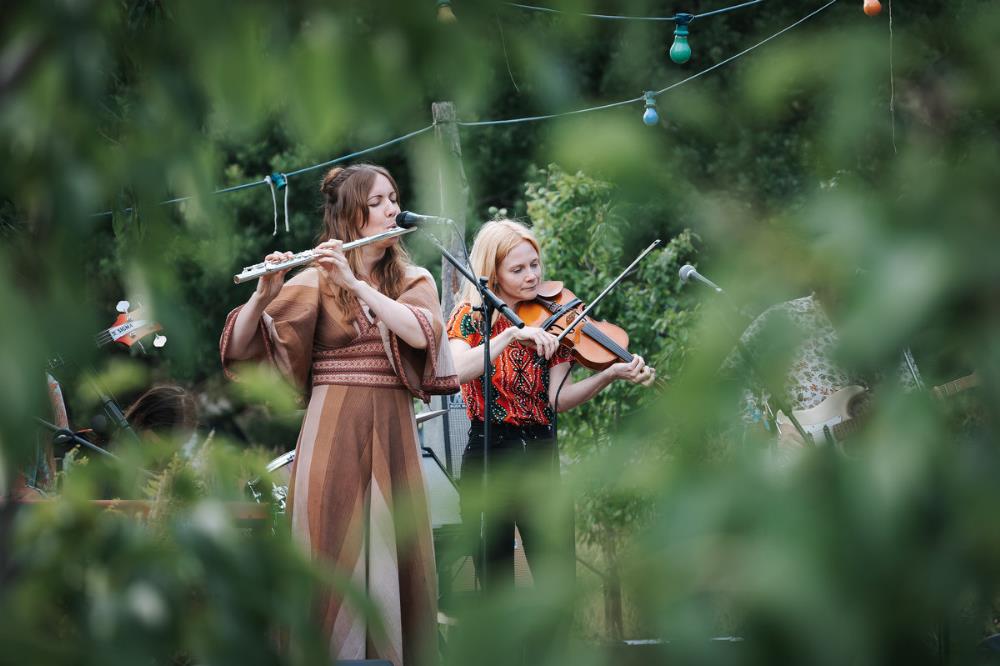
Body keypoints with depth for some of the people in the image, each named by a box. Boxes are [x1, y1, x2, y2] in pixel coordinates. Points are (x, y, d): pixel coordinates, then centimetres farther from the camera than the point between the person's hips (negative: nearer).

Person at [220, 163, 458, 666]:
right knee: (331, 553, -8)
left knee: (395, 556, 0)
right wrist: (264, 295, -21)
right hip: (333, 430, -3)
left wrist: (355, 283, -16)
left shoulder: (414, 282, 12)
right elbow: (240, 348, -3)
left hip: (393, 434, 3)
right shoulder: (315, 281, 2)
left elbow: (420, 332, -11)